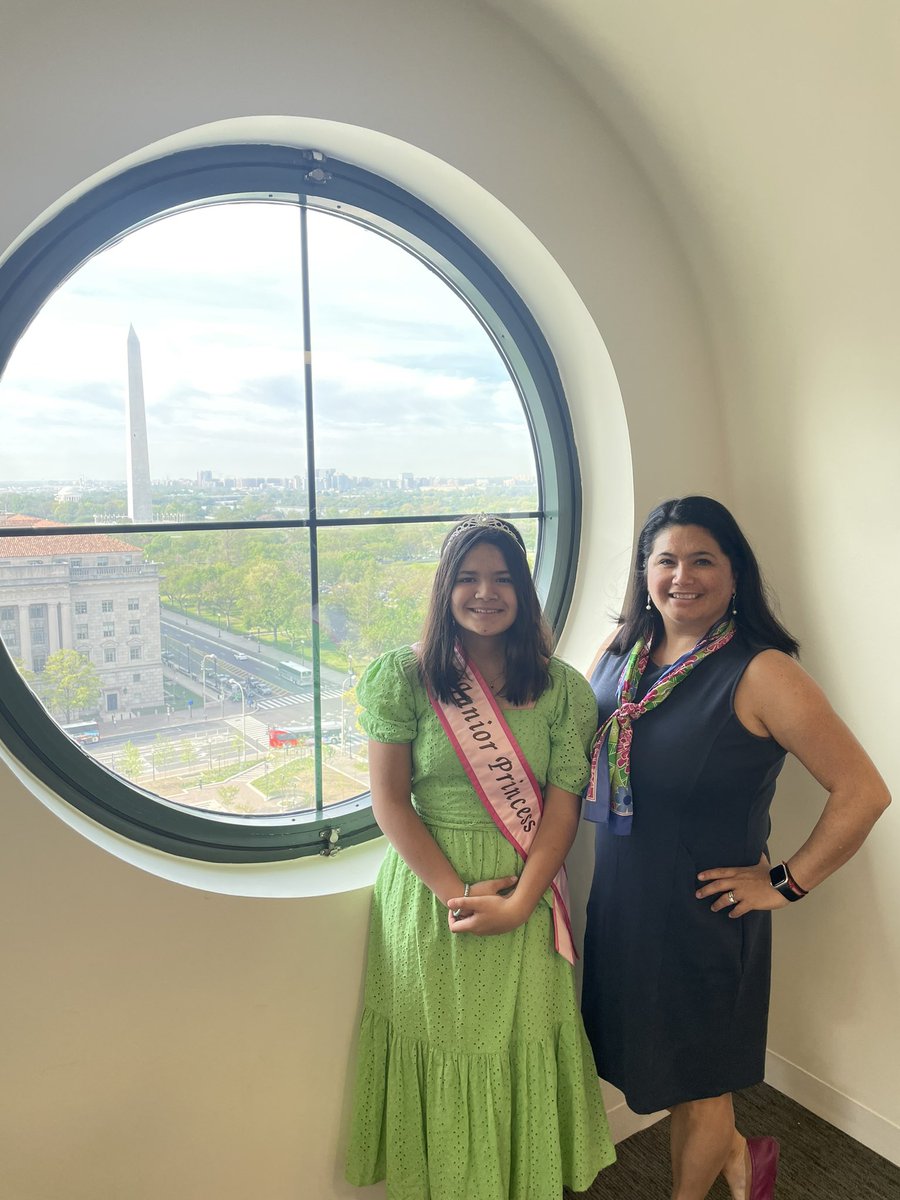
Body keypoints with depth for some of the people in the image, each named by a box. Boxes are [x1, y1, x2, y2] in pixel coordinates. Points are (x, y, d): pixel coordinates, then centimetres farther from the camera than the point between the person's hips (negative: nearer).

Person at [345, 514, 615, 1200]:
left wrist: (518, 902, -14)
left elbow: (564, 804, -4)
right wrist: (457, 894, -14)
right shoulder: (403, 677, -6)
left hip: (527, 901, 2)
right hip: (428, 891, -1)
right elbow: (389, 800, -8)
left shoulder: (561, 687, -1)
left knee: (522, 1057, 15)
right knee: (439, 1053, 14)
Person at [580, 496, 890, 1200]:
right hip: (620, 903, 6)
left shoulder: (760, 673, -19)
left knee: (695, 1082, 16)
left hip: (706, 912, -6)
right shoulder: (619, 657, -1)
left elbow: (863, 792, -19)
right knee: (652, 1055, 22)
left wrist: (786, 883, -14)